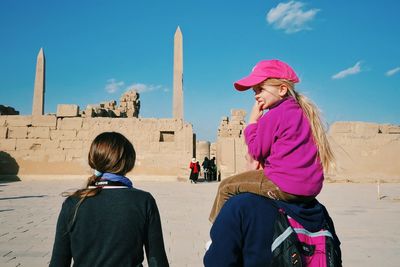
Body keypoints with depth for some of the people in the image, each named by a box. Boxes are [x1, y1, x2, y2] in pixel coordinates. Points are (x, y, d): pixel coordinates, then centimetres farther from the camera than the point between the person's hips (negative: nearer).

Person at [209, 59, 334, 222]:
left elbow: (257, 151, -7)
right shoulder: (305, 111, 15)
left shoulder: (272, 117, -13)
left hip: (285, 187, -9)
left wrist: (253, 121, 2)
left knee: (226, 186, 0)